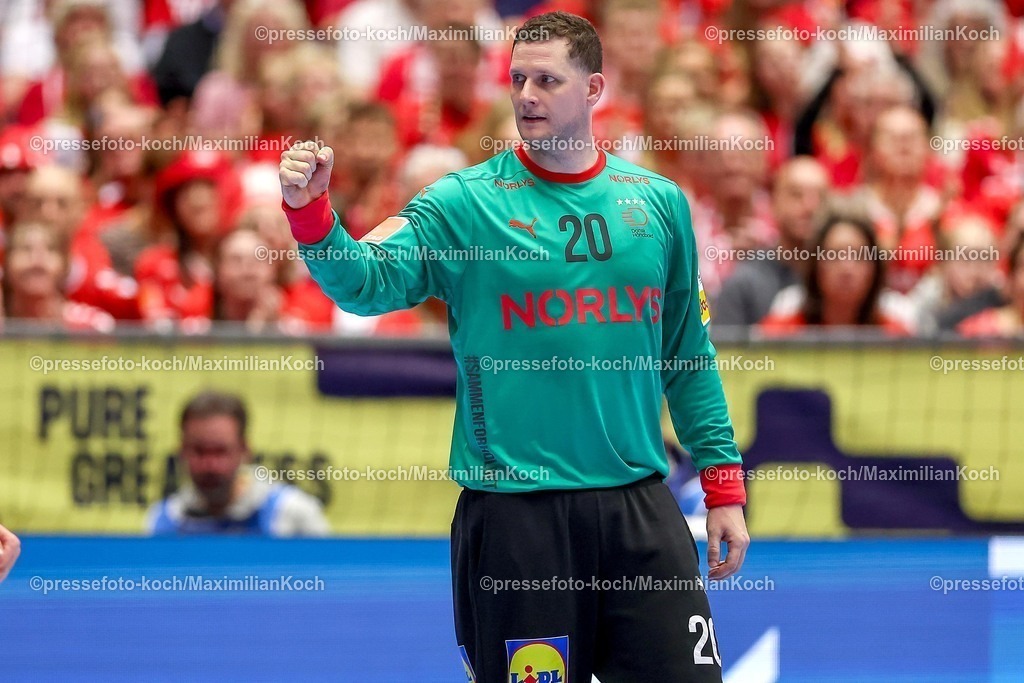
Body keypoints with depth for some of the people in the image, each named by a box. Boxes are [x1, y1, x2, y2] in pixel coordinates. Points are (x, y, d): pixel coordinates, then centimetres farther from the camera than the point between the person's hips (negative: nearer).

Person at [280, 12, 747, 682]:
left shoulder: (659, 202, 8)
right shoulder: (463, 203, -1)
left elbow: (690, 358, 14)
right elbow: (367, 281, -15)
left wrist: (724, 487, 11)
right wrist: (310, 212, -33)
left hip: (640, 505, 3)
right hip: (514, 518, -2)